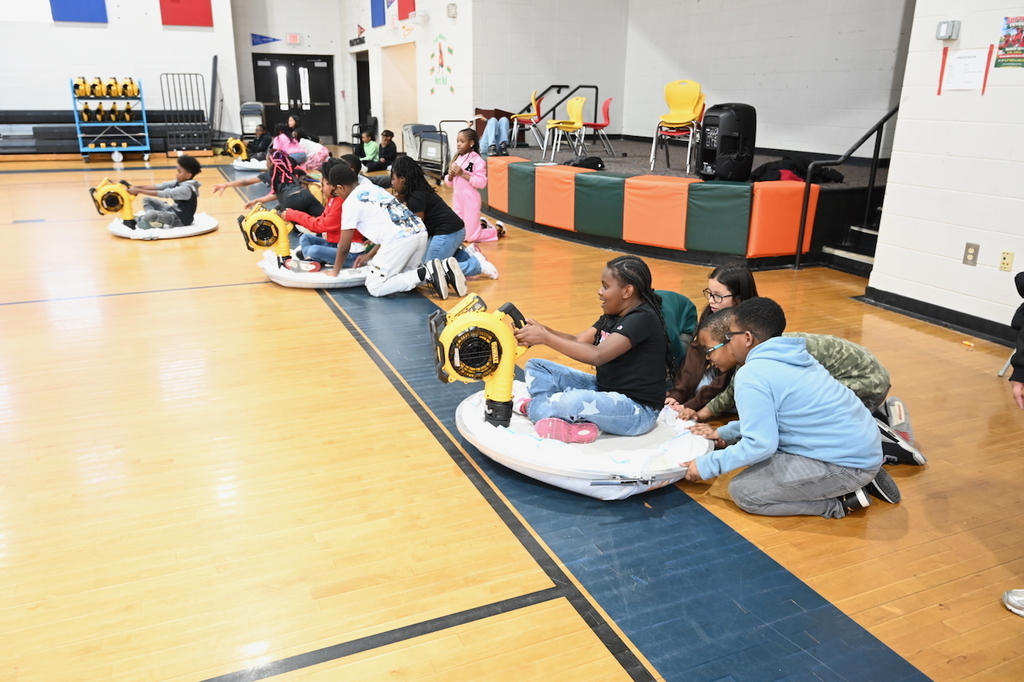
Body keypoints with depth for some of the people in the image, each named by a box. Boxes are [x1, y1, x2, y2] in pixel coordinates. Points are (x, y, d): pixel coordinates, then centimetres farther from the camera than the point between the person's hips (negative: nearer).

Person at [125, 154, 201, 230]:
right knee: (147, 200, 13)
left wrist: (139, 191, -22)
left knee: (151, 214, -31)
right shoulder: (180, 182, 4)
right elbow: (161, 186, -1)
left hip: (181, 220, -10)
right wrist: (139, 187, -10)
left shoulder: (186, 188, -23)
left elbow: (164, 194, -24)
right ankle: (155, 220, -8)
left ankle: (135, 223, 0)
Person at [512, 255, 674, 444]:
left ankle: (534, 407, -8)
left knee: (573, 401, -38)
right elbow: (578, 341, 1)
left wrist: (545, 338, -29)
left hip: (637, 410, -9)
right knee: (536, 366, 5)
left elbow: (597, 355, -31)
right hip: (604, 389, 9)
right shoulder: (613, 315, 7)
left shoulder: (643, 319, -21)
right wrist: (544, 331, -16)